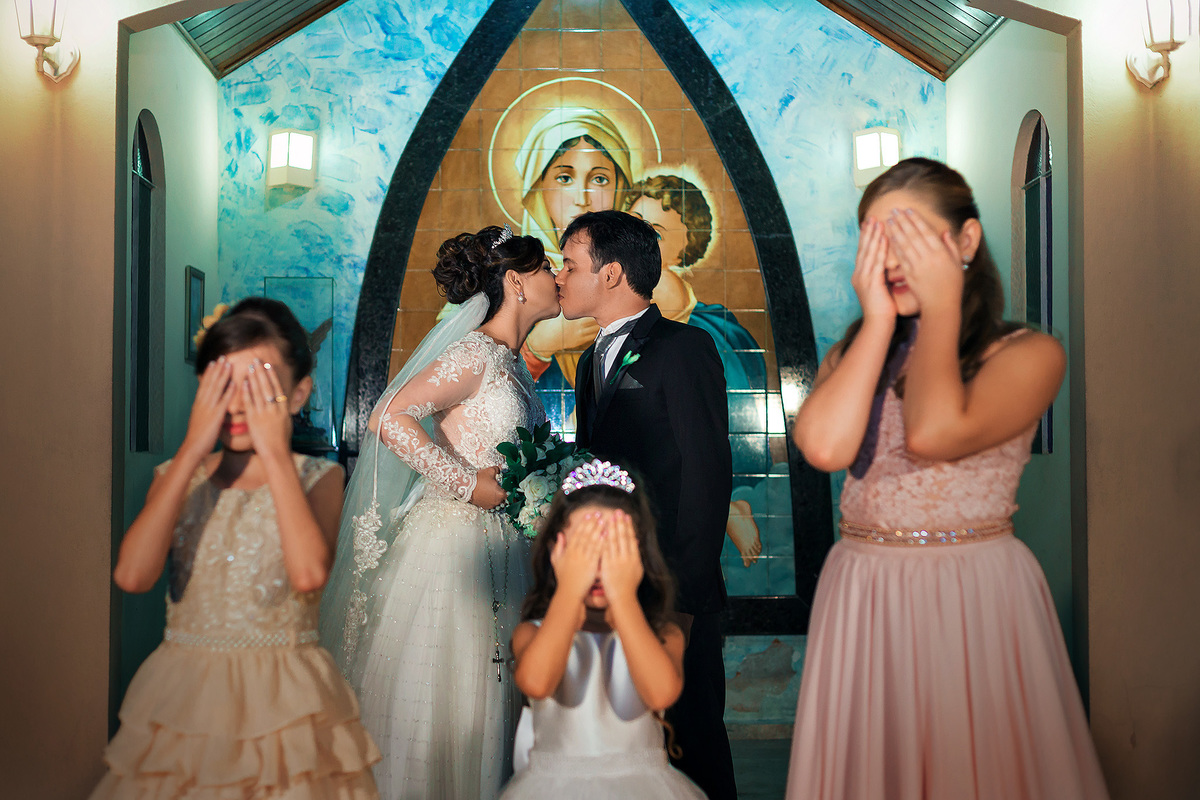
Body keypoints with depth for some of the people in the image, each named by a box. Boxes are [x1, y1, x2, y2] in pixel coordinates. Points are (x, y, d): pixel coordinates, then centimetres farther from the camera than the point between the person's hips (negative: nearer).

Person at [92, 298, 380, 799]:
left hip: (284, 699, -2)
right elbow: (132, 576, -15)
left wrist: (275, 452, -18)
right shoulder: (178, 476, 3)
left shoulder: (318, 479, -4)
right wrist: (194, 448, -13)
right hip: (182, 697, 2)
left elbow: (309, 574, -25)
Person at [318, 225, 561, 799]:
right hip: (455, 541, -9)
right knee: (440, 703, 2)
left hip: (499, 548, 9)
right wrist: (466, 484, -20)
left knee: (482, 699, 14)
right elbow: (389, 419, -24)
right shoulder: (476, 354, -14)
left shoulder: (512, 365, 13)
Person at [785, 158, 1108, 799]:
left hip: (976, 597, -3)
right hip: (861, 595, 4)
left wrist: (941, 307, -10)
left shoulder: (1030, 353, -4)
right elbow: (825, 447, -14)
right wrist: (879, 320, -6)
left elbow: (933, 434, -22)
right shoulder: (851, 354, 8)